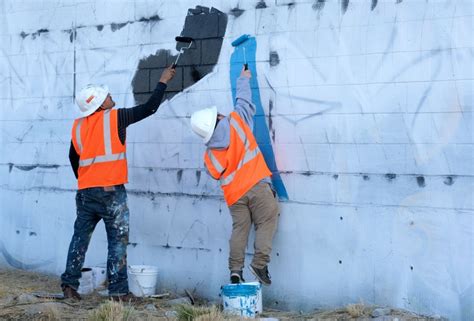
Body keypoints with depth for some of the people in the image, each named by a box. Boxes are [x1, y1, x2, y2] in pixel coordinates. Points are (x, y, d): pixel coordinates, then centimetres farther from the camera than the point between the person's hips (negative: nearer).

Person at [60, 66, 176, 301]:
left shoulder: (78, 126, 10)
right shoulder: (115, 118, -5)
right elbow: (150, 108, 1)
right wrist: (163, 82, 13)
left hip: (85, 191, 5)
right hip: (111, 191, -5)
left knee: (80, 237, 13)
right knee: (118, 240, 0)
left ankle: (69, 285, 12)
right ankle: (118, 290, -1)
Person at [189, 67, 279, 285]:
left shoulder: (210, 155, -2)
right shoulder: (236, 121, -7)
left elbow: (216, 175, 9)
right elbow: (244, 100, 8)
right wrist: (244, 79, 23)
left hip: (234, 194, 3)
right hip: (257, 186, -3)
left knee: (239, 229, 12)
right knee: (266, 223, 3)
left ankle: (235, 269, 7)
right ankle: (260, 263, -10)